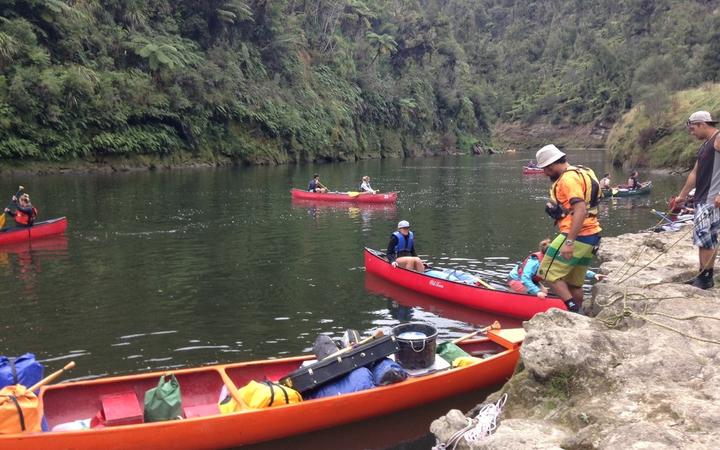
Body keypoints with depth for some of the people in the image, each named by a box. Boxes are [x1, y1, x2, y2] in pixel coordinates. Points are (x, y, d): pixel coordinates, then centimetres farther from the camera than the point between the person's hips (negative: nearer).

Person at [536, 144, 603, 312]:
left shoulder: (569, 178, -15)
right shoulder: (581, 172, 17)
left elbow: (580, 210, -25)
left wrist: (569, 242, -28)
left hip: (577, 236, -10)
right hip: (591, 236, 10)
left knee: (549, 274, -6)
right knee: (574, 283, 15)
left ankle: (572, 309, -9)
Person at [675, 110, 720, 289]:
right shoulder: (705, 144, 19)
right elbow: (695, 172, 24)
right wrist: (683, 195, 26)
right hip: (702, 198, 10)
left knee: (703, 236, -8)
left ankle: (706, 278, -1)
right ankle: (705, 276, 18)